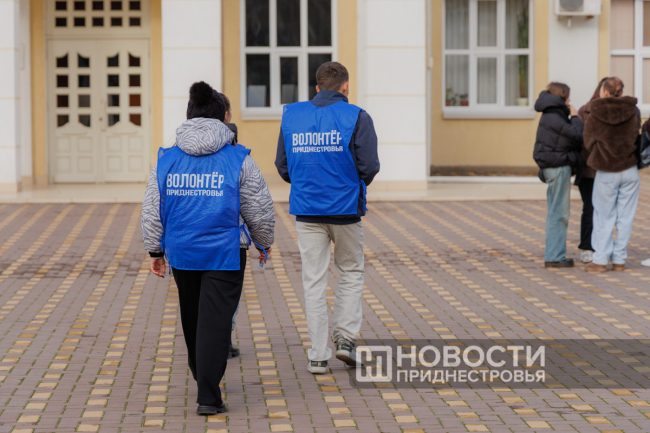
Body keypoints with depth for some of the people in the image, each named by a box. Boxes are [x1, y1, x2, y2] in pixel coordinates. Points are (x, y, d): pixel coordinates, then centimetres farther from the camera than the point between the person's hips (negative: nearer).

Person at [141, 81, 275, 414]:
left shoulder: (167, 160, 2)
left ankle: (203, 379, 40)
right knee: (215, 321, -3)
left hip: (181, 252, 4)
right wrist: (264, 243, 16)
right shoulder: (238, 160, -6)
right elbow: (259, 210, 0)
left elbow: (152, 210, 5)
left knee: (192, 318, 21)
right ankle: (208, 397, -8)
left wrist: (155, 250, 14)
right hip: (225, 253, -3)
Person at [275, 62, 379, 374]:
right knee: (351, 272, 16)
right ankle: (346, 337, 5)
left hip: (306, 210, 2)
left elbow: (282, 165, 6)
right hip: (345, 208, -2)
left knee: (314, 281, 6)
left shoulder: (291, 116, 6)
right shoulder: (356, 117, -5)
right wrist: (357, 184, 11)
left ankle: (318, 356, 5)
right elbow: (369, 166, -10)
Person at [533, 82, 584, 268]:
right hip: (558, 167, -11)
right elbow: (576, 134, -20)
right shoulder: (553, 117, -15)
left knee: (555, 212, 15)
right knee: (559, 213, -6)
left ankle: (553, 255, 21)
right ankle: (554, 257, -3)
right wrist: (575, 117, -5)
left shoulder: (551, 115, 16)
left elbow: (572, 138, 16)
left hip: (555, 167, 11)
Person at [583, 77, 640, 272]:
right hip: (629, 170, 2)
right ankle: (619, 259, 8)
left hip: (606, 173, -1)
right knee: (625, 217, 7)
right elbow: (636, 135, 9)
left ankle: (600, 259, 4)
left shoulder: (594, 117, -8)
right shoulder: (633, 112, -2)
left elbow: (588, 143, 0)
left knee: (604, 217, 7)